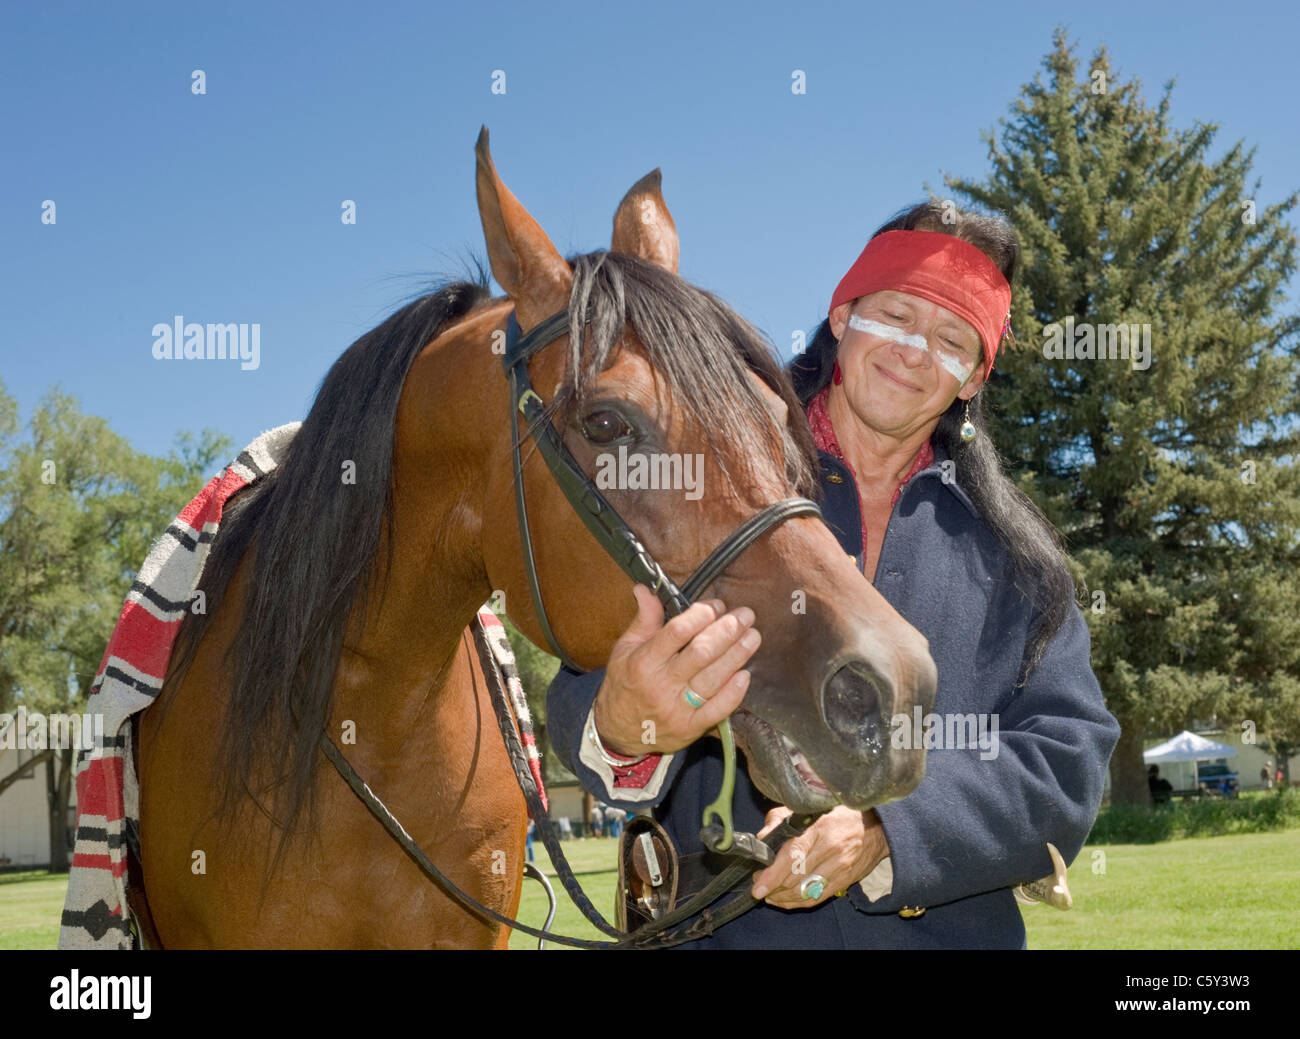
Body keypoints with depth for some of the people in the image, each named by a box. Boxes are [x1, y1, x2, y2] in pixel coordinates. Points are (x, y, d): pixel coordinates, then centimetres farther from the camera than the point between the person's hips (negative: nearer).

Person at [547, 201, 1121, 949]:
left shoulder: (1012, 552, 3)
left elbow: (1069, 758, -8)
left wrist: (887, 830, -25)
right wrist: (622, 726, -39)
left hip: (959, 929, 2)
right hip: (718, 928, -1)